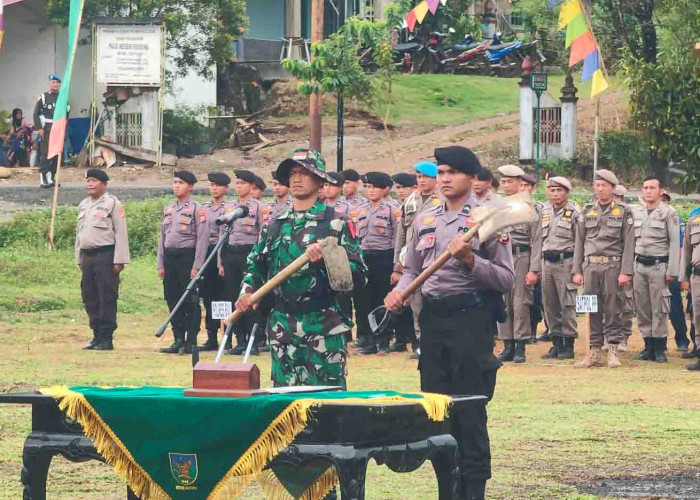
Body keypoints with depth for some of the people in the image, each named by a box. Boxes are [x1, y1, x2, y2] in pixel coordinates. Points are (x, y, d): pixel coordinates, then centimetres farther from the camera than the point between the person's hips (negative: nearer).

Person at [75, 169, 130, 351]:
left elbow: (121, 232, -7)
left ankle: (107, 338, -3)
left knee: (107, 297, -6)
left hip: (105, 255, -7)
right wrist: (79, 259, 18)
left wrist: (119, 260, -13)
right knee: (89, 297, 7)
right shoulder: (83, 205, 18)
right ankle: (97, 336, 15)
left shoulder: (112, 204, -3)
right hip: (87, 255, 7)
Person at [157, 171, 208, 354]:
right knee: (173, 301, 8)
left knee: (190, 302, -4)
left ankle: (191, 342, -1)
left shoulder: (196, 210, -5)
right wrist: (160, 264, 10)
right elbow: (162, 238, 17)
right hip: (170, 258, 7)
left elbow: (202, 239, -10)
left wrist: (196, 266, -15)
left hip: (187, 258, -7)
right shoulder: (168, 210, 15)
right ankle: (178, 341, 14)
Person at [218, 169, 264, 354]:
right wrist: (221, 262, 11)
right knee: (232, 296, 4)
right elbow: (222, 235, 16)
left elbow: (264, 235, -3)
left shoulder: (258, 207, -1)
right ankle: (240, 341, 9)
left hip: (249, 253, -5)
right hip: (230, 254, 5)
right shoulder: (228, 207, 14)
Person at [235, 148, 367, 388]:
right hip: (282, 329, 5)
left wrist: (327, 258, -19)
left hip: (323, 327, -5)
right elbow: (255, 267, 23)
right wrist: (247, 291, 4)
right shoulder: (274, 226, 15)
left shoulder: (336, 224, 0)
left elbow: (358, 275, -5)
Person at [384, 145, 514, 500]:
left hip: (471, 319, -6)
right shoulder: (424, 220, 14)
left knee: (470, 411, -4)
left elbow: (507, 279, -6)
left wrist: (471, 260, -19)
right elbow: (412, 270, 21)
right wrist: (398, 293, 1)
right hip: (432, 319, 6)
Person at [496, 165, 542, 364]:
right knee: (503, 304, 4)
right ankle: (508, 346, 10)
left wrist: (534, 270, -10)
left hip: (522, 258, -5)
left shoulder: (530, 207, -1)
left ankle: (520, 348, -1)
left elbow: (537, 241, -5)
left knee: (520, 303, -5)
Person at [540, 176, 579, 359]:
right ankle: (556, 343, 14)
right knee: (550, 305, 6)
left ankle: (568, 345, 0)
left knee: (567, 304, -5)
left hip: (565, 261, -6)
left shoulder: (574, 214, -3)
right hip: (547, 261, 6)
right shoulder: (544, 212, 14)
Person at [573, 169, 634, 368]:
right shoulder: (587, 212, 12)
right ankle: (595, 353, 7)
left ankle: (613, 352, 1)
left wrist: (625, 272, -10)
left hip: (613, 266, -3)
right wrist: (577, 270, 5)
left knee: (613, 310, -3)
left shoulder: (624, 212, 3)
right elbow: (579, 242, 12)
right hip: (591, 266, 3)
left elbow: (629, 244, -2)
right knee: (592, 311, 3)